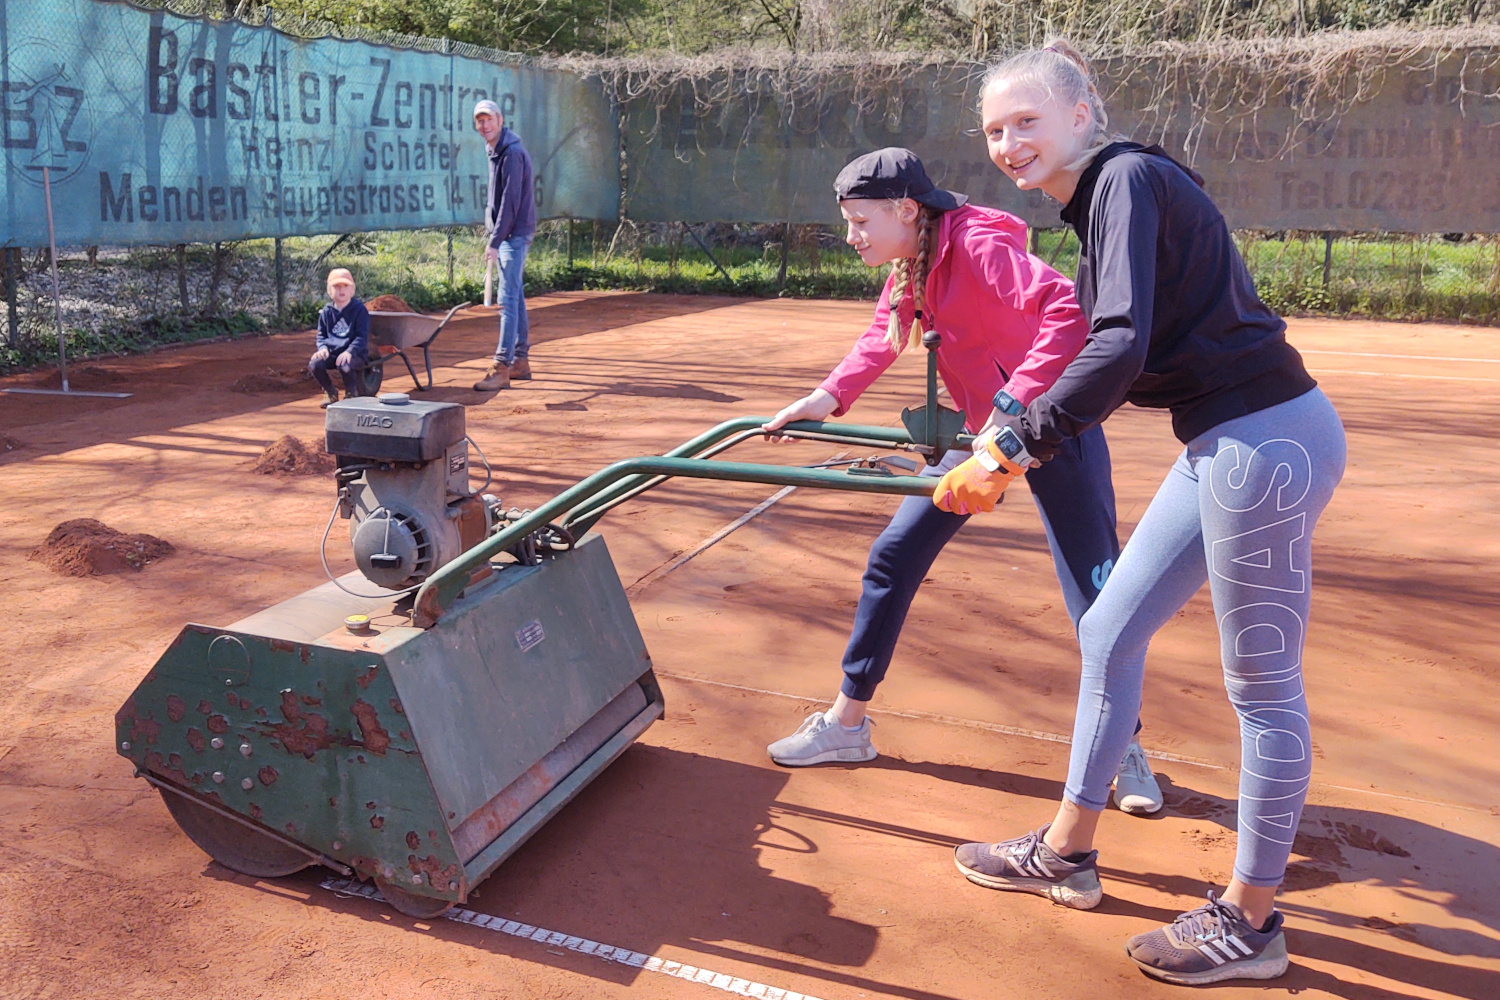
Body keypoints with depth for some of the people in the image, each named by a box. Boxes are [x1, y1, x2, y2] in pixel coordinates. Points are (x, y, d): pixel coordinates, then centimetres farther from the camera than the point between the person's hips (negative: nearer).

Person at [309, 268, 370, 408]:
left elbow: (362, 336, -10)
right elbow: (321, 334, 15)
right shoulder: (327, 311, 9)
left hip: (355, 353, -4)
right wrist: (323, 347, -7)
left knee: (344, 365, -38)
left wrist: (349, 351, -25)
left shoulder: (359, 309, -5)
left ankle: (351, 393, -5)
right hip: (332, 352, 5)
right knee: (314, 364, -24)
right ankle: (330, 392, 5)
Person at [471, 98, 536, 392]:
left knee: (508, 299, -13)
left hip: (515, 234, -10)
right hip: (508, 235, 10)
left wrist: (495, 241, -21)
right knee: (516, 297, 13)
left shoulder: (512, 153, -15)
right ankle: (520, 362, 20)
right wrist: (495, 238, 18)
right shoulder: (496, 152, 16)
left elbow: (511, 202, -20)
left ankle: (501, 369, -14)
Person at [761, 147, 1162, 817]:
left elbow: (1069, 313, -38)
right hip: (982, 431, 8)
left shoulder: (977, 247, -26)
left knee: (1096, 593, -2)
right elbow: (881, 340, 7)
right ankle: (847, 724, 16)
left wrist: (1015, 406, -43)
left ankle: (1125, 749, 21)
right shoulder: (909, 267, 0)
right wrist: (827, 398, -10)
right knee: (893, 558, 5)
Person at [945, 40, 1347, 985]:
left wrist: (1014, 447, -20)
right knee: (1110, 632, 15)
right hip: (1223, 442, 10)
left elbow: (1119, 349, -26)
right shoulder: (1104, 196, 15)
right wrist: (1023, 440, 22)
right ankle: (1068, 853, 30)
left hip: (1268, 445, -10)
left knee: (1264, 686, 3)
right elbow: (1121, 354, 22)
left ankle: (1251, 923, 21)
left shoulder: (1127, 180, -14)